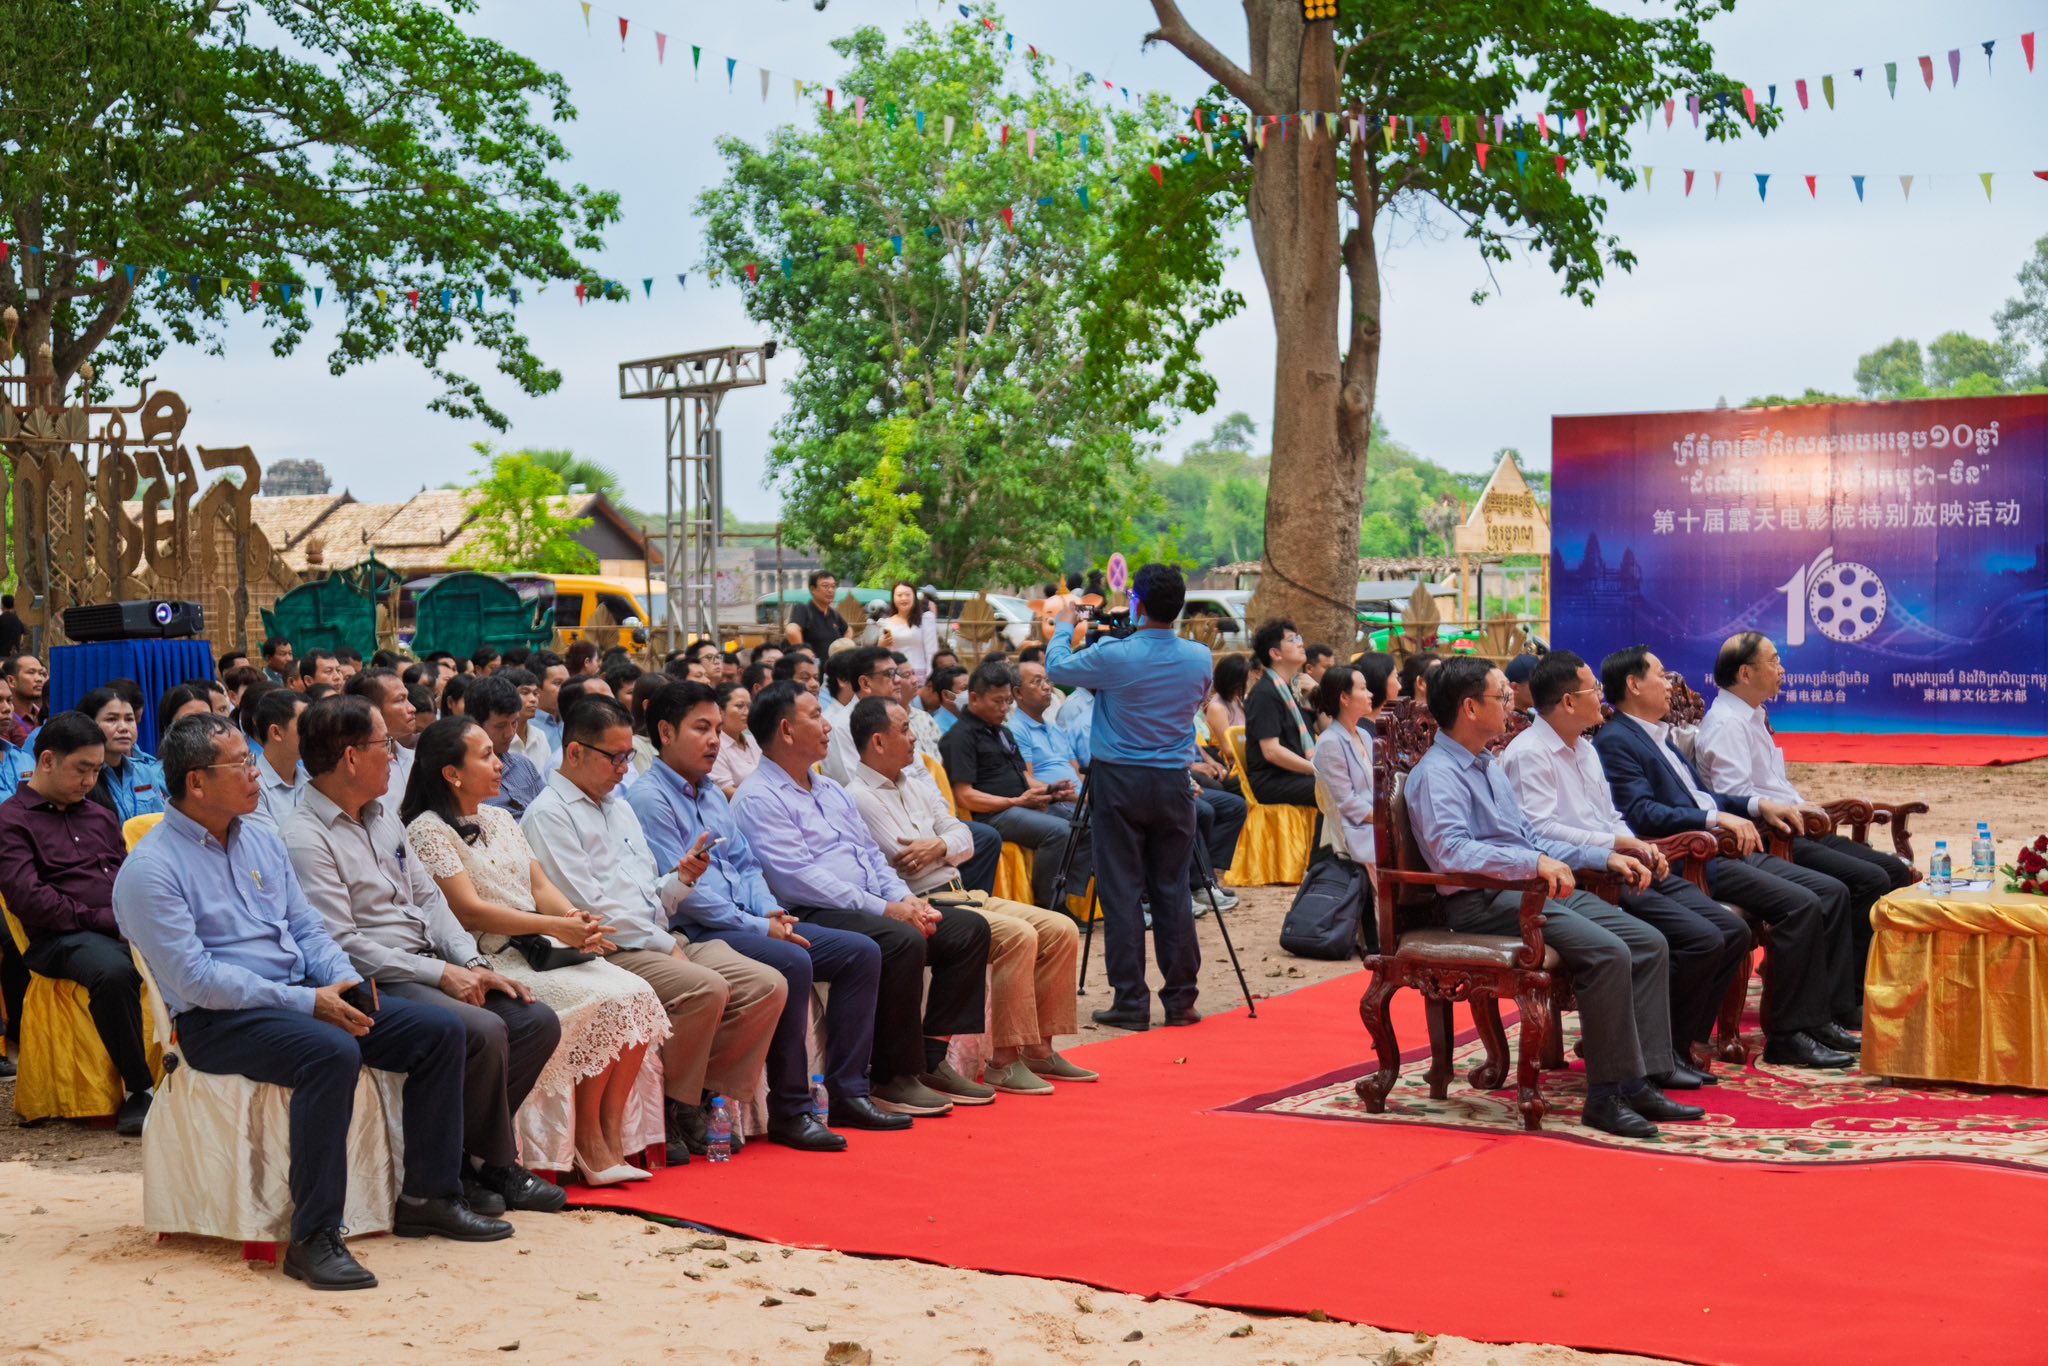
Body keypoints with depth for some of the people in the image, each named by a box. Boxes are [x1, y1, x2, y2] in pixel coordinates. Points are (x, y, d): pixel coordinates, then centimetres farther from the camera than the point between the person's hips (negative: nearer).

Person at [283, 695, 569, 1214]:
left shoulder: (384, 815, 16)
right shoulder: (305, 839, -12)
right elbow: (341, 946, -18)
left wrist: (472, 964, 1)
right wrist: (440, 974, -17)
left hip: (425, 966, 9)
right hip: (373, 984, -9)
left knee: (538, 1021, -6)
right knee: (483, 1032, -28)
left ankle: (468, 1151, -1)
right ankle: (494, 1167, -7)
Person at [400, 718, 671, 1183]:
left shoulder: (500, 819, 20)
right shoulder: (429, 830, -6)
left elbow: (541, 887, 14)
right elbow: (469, 911, -14)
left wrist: (577, 920, -9)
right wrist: (555, 926, -19)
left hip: (542, 949, 8)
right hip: (491, 960, -8)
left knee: (638, 995, -15)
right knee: (603, 1001, -25)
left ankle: (611, 1135, -10)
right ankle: (588, 1145, -13)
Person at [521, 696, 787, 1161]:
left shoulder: (619, 807, 24)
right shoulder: (548, 814, -4)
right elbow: (588, 907, -13)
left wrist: (681, 878, 3)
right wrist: (664, 945, -11)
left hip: (658, 942, 9)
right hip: (606, 952, -8)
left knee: (768, 985, -10)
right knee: (707, 988, -31)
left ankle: (702, 1098, -4)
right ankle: (670, 1109, -13)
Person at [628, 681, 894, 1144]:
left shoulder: (713, 795, 20)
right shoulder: (649, 799, -8)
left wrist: (772, 913, 1)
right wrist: (758, 926, -16)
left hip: (749, 922, 9)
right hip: (693, 932, -9)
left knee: (861, 952, -2)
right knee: (792, 962, -33)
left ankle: (846, 1092, -1)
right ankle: (790, 1110, -24)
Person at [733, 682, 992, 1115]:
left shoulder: (831, 790, 23)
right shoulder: (759, 798, -6)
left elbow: (873, 855, 23)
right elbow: (799, 879, -16)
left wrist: (905, 898, 1)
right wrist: (884, 909, -18)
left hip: (872, 907, 9)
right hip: (810, 917, -9)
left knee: (970, 927, -4)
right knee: (902, 941, -33)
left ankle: (931, 1058, -4)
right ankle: (893, 1078, -21)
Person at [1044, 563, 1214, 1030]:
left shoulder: (1114, 656, -15)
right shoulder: (1200, 659, -2)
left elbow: (1056, 667, 1)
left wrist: (1064, 625, 21)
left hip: (1119, 781, -3)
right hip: (1173, 782, 3)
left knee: (1122, 891, 1)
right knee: (1173, 891, 8)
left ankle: (1131, 1000, 1)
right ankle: (1180, 999, 10)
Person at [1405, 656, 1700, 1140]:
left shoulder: (1489, 767, 22)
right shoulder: (1437, 774, -11)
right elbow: (1451, 849, -26)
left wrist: (1606, 857, 17)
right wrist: (1535, 863, -35)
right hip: (1485, 902, -10)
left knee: (1648, 943, -3)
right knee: (1607, 952, -26)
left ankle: (1640, 1084, -3)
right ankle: (1606, 1095, -18)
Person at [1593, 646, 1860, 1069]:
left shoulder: (1661, 737, 24)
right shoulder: (1615, 741, -8)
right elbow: (1641, 812, -20)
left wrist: (1757, 805, 14)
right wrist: (1717, 818, -26)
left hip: (1726, 849, 10)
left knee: (1832, 892, 2)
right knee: (1800, 904, -23)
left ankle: (1830, 1016, 4)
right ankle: (1787, 1037, -16)